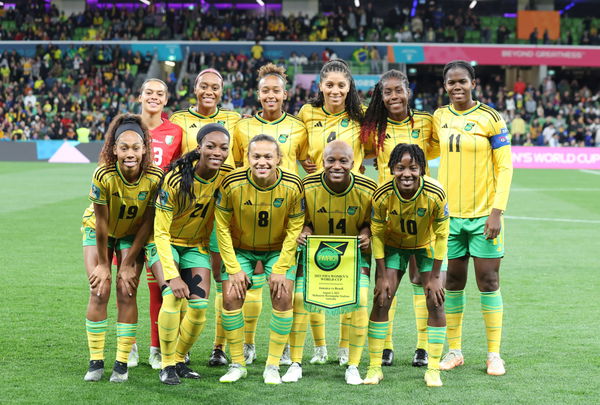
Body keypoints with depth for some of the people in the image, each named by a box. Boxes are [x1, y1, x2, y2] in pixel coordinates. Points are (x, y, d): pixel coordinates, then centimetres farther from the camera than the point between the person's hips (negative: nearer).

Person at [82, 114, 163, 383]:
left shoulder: (155, 177, -28)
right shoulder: (103, 176, -32)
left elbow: (147, 223, -17)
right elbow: (101, 223, -22)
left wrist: (128, 264, -12)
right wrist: (103, 263, -12)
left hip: (133, 235, 1)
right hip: (98, 232, -1)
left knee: (127, 293, -7)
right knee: (99, 292, -9)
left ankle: (122, 363, 1)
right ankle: (95, 361, 1)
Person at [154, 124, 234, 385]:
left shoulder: (228, 177, -17)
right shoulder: (176, 179, -28)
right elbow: (160, 231, -23)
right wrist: (173, 275, -29)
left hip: (197, 244, 4)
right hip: (167, 243, -4)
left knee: (199, 306, -6)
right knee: (173, 297, -21)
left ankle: (179, 359, 16)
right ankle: (167, 364, -5)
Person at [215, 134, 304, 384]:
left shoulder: (292, 187, -23)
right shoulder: (232, 184, -24)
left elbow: (294, 229, -11)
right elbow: (222, 227, -12)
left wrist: (280, 268, -13)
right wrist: (234, 268, -13)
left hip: (278, 249, 0)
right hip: (240, 248, 0)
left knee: (282, 297, -13)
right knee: (231, 298, -9)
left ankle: (273, 366, 1)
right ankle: (237, 365, 8)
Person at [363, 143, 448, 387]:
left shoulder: (435, 194, -32)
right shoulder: (382, 195, -29)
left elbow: (441, 235, -18)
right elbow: (377, 234, -14)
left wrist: (434, 277, -16)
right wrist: (382, 276, -13)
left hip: (427, 246, -1)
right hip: (394, 245, 1)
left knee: (435, 302, -9)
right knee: (381, 300, -6)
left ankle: (433, 369, 2)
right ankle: (375, 367, 5)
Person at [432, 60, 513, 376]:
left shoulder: (490, 118, -6)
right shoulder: (439, 117, 6)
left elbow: (504, 167, -6)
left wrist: (497, 211, -14)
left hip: (483, 213, -3)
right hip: (449, 212, 4)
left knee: (488, 281, -1)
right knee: (453, 281, 8)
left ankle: (494, 354, 8)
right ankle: (454, 350, 19)